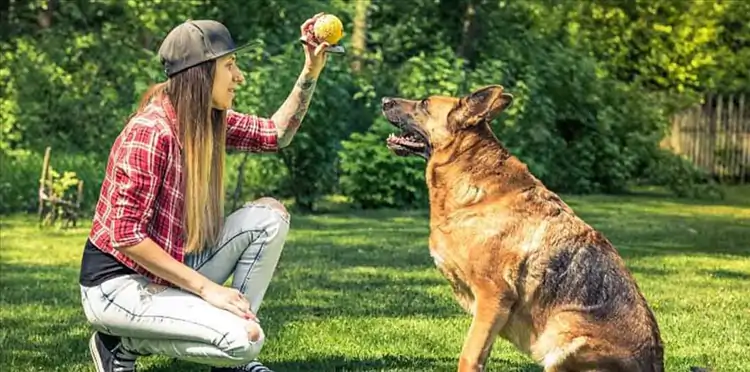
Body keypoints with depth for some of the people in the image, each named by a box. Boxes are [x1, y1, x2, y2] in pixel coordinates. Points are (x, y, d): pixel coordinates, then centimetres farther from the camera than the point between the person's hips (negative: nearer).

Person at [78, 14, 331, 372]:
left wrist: (311, 71, 2)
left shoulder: (209, 120, 1)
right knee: (244, 339, -24)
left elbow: (276, 133, 15)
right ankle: (124, 343, -2)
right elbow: (126, 236, -25)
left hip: (169, 268, 9)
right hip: (117, 283, -9)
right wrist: (206, 287, -25)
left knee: (269, 214, -3)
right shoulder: (150, 132, -24)